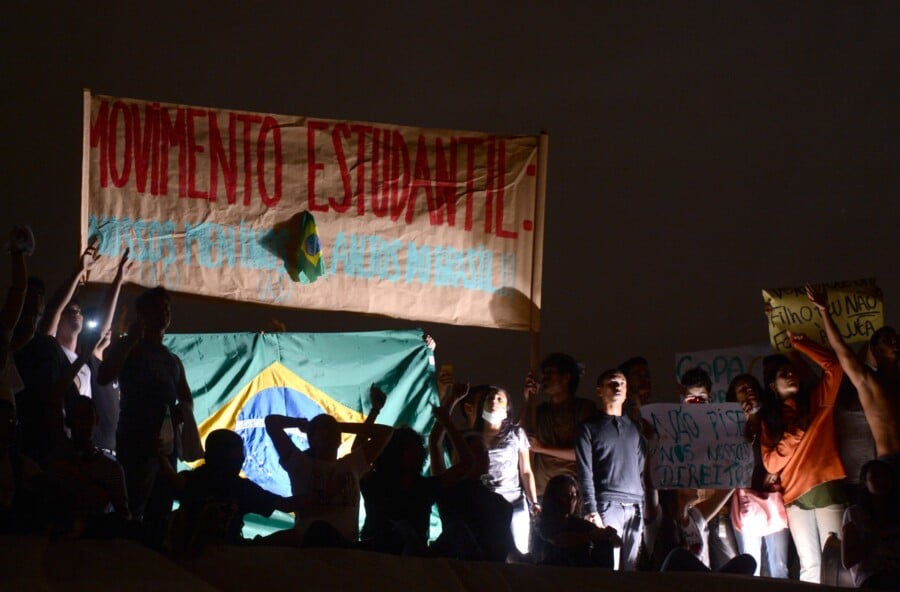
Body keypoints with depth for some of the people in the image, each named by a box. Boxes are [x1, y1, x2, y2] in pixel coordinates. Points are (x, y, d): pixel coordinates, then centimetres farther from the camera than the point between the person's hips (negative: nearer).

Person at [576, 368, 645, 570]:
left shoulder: (634, 429, 22)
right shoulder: (589, 429, 9)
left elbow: (642, 470, 19)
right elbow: (585, 474, 0)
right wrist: (591, 512, -10)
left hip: (634, 508, 4)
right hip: (607, 507, -4)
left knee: (631, 568, -2)